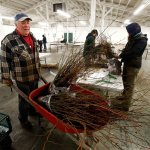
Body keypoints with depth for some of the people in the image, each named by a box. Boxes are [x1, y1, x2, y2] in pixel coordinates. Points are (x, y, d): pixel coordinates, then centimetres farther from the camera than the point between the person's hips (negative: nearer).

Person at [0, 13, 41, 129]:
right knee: (24, 99, 11)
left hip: (35, 75, 6)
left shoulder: (33, 38, 6)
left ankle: (32, 111, 49)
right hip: (22, 78, -6)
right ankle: (23, 119, 35)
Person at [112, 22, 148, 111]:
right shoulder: (133, 38, 14)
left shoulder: (142, 40, -14)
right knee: (125, 81, 19)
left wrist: (121, 56, -14)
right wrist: (121, 55, -3)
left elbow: (133, 53, -23)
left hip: (133, 65, -9)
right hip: (127, 63, 10)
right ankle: (125, 96, 37)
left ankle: (125, 104, -3)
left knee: (129, 84, -8)